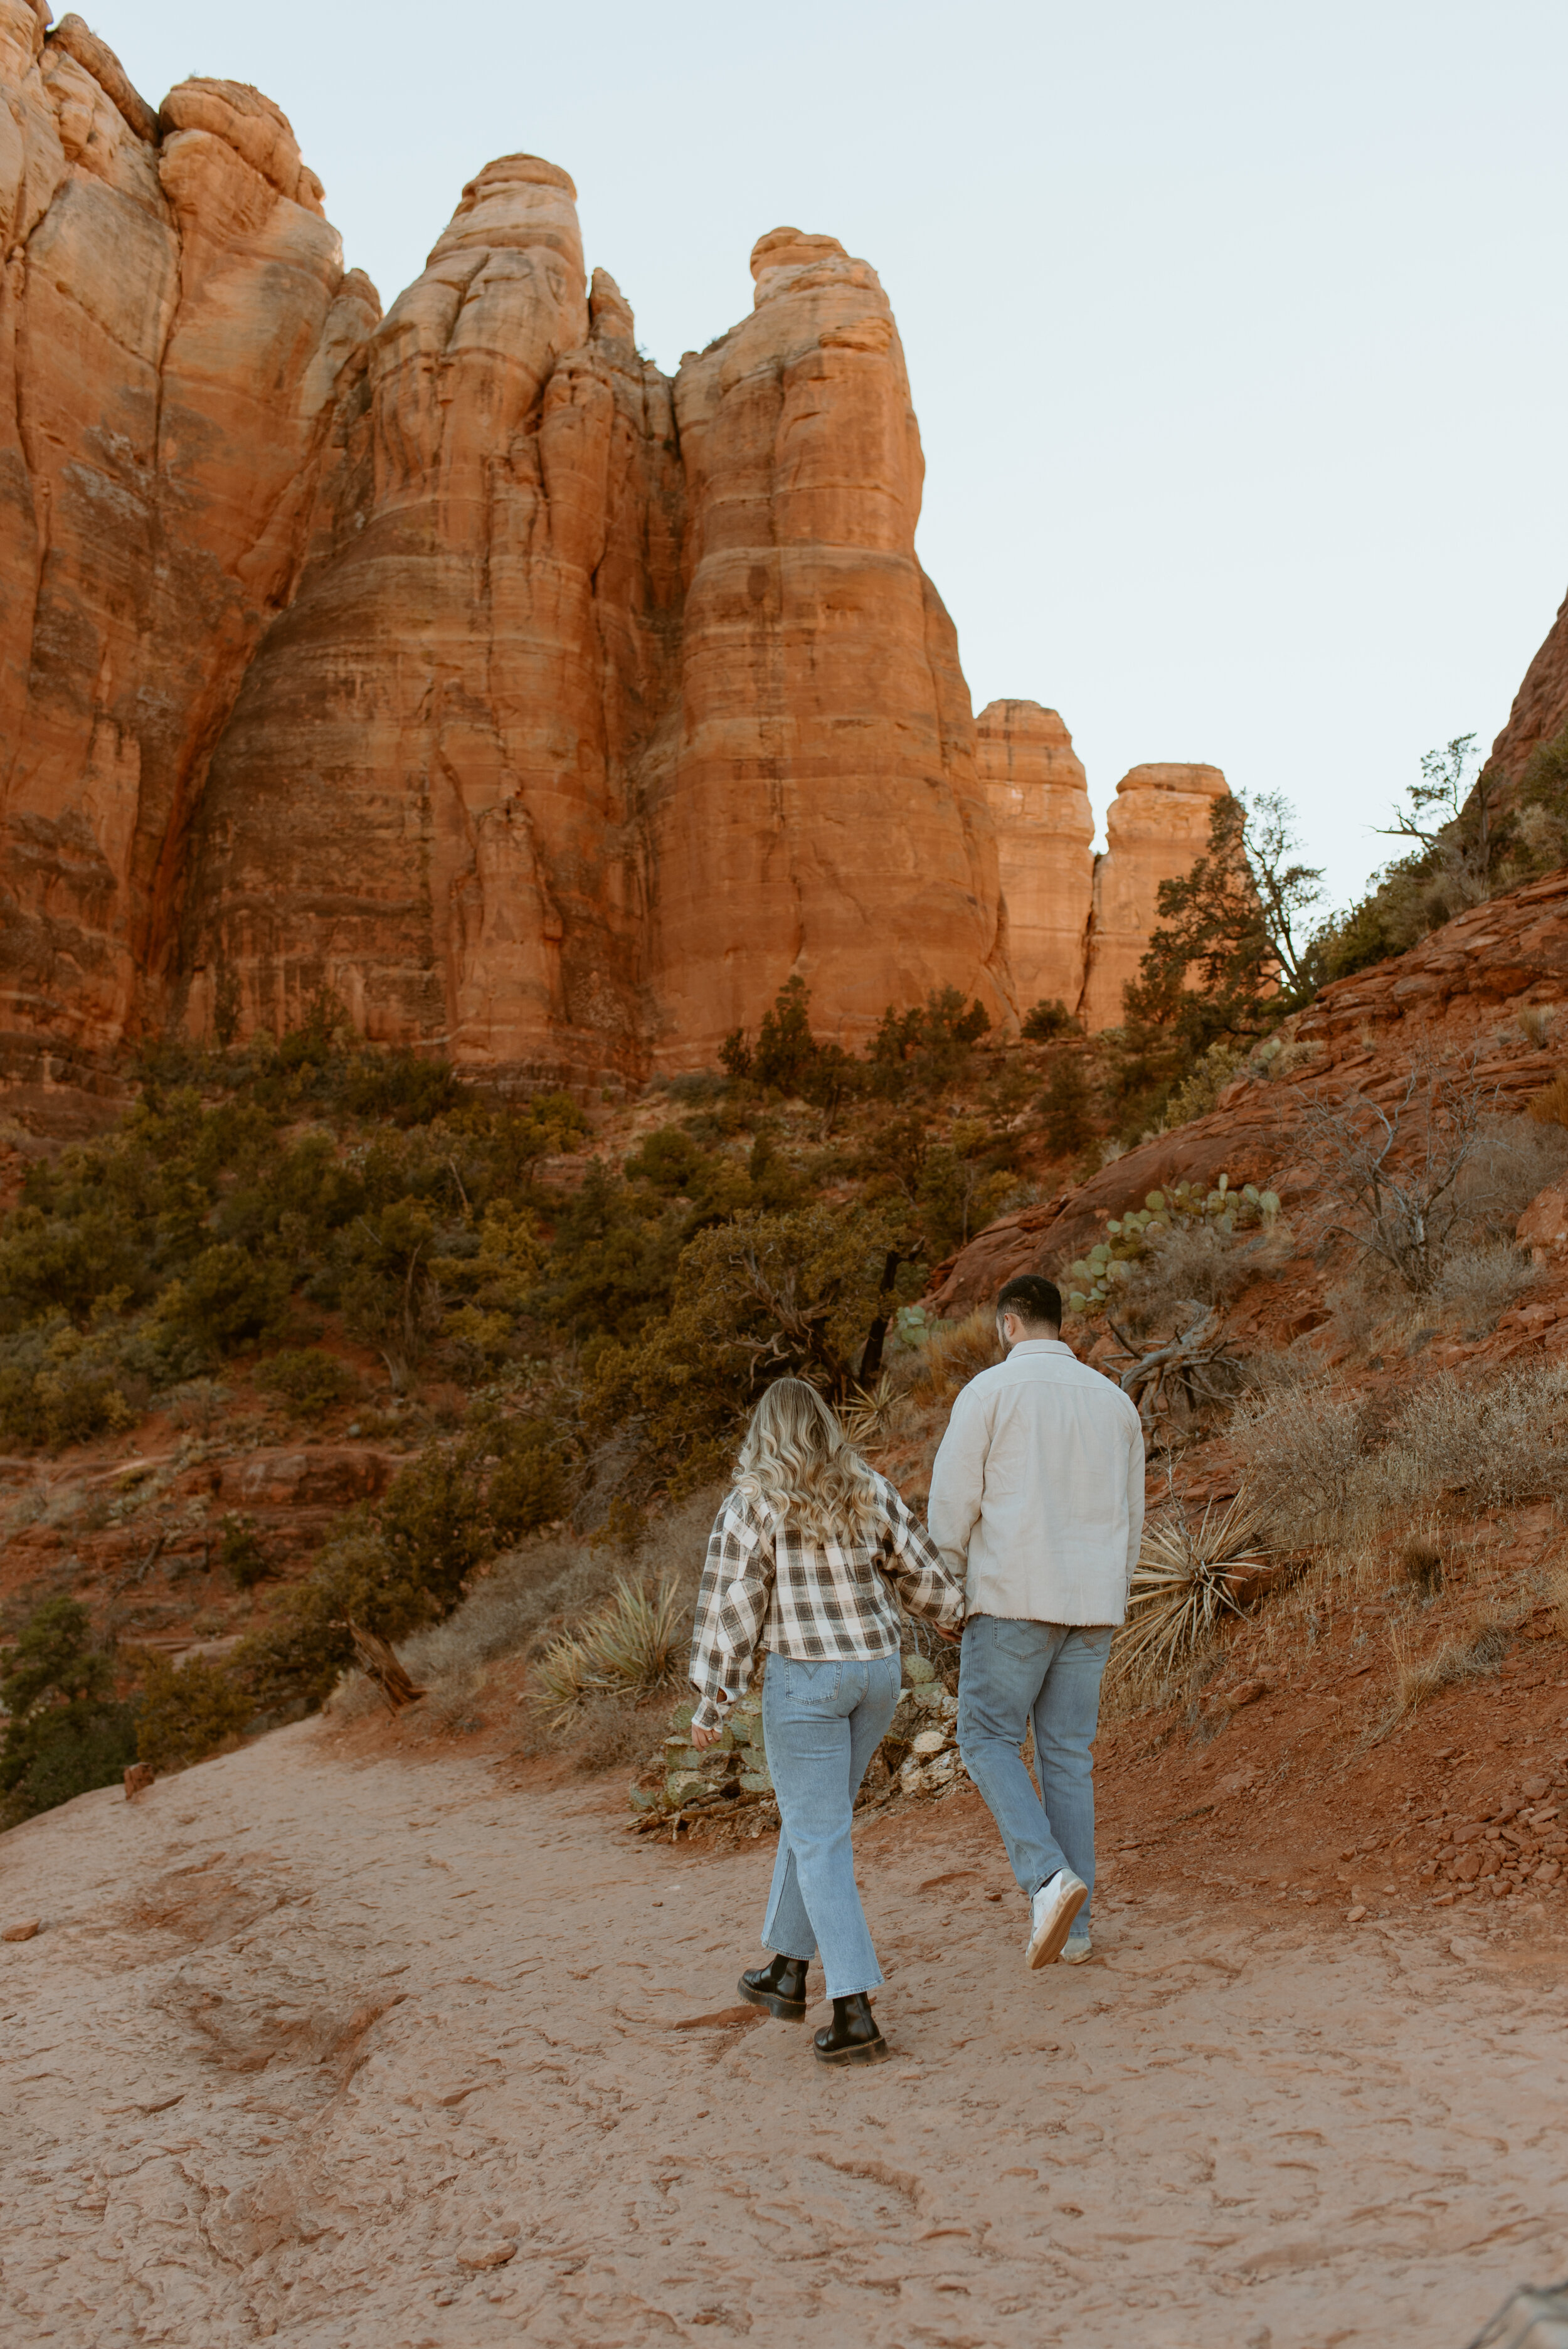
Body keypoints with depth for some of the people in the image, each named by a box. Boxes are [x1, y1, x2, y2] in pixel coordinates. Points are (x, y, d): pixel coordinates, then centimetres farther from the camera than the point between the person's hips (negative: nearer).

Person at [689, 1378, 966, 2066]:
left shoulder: (749, 1506, -9)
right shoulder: (872, 1493, 2)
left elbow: (730, 1609, -11)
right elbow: (923, 1575, 8)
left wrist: (710, 1705, -6)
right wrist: (965, 1617, 27)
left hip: (804, 1679, -5)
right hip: (878, 1672, 5)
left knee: (820, 1842, 0)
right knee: (812, 1819, 21)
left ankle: (855, 2015, -4)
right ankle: (788, 1971, 31)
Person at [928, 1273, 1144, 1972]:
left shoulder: (988, 1391, -5)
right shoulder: (1113, 1400, 11)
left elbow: (952, 1501, -8)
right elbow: (1128, 1518, 15)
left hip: (1016, 1595, -5)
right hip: (1091, 1604, 5)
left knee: (988, 1739, 7)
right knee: (1068, 1755, 12)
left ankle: (1049, 1878, -13)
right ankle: (1070, 1925, 12)